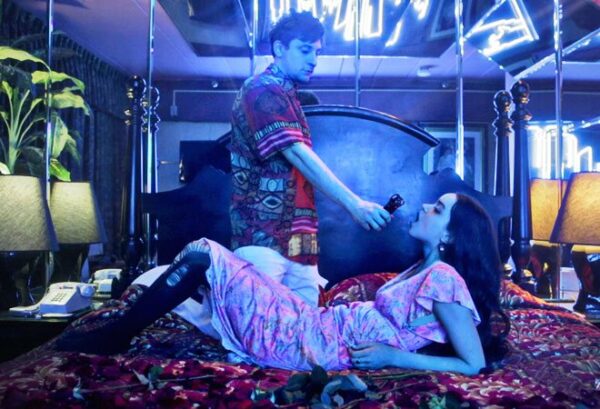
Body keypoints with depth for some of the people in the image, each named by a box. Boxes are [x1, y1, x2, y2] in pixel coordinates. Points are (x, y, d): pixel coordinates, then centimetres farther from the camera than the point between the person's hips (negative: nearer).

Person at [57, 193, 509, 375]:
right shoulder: (425, 269, 11)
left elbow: (474, 365, -17)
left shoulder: (443, 279, -14)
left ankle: (113, 337, 9)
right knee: (202, 252, 13)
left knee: (201, 255, -8)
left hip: (296, 342, -9)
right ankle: (118, 330, 26)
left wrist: (392, 357, -18)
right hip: (307, 321, 9)